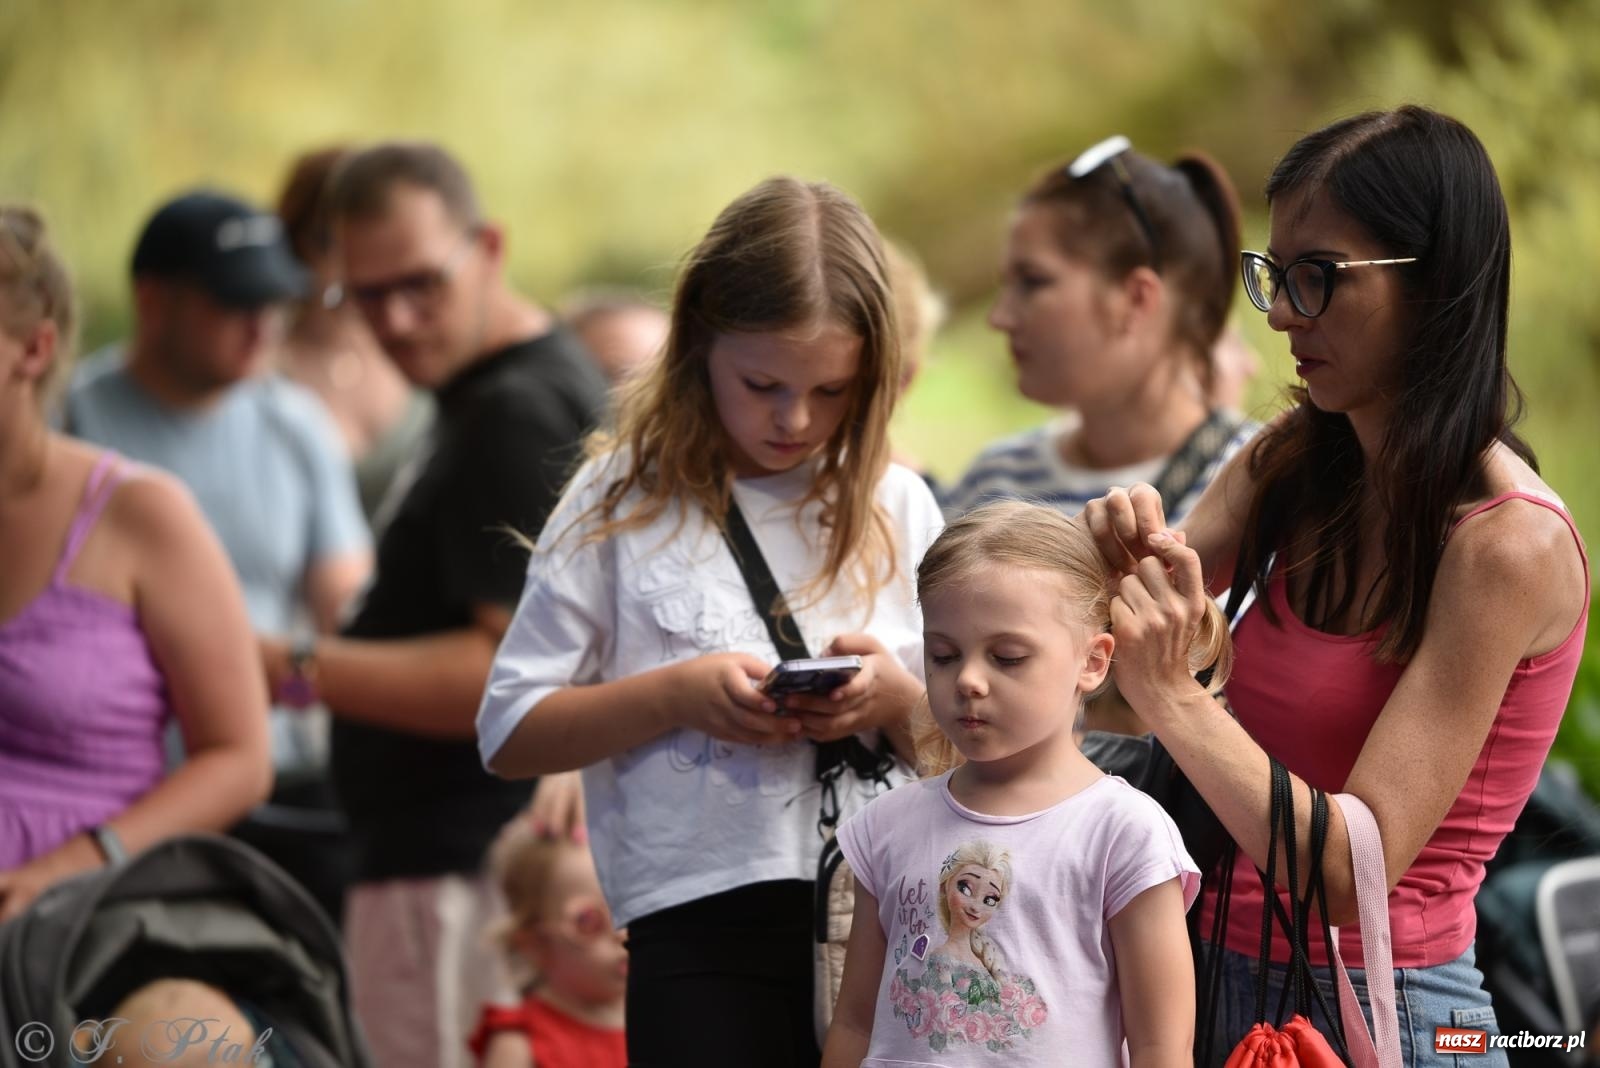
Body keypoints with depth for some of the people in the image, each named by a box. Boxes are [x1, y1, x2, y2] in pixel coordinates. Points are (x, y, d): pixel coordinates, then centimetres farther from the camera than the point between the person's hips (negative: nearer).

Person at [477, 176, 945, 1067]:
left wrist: (897, 702, -10)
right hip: (705, 927, -2)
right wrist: (675, 695, -13)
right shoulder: (628, 502, 1)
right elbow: (511, 733, 0)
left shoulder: (896, 509, 8)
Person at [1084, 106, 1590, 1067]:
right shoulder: (1298, 462, 4)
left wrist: (1168, 690, -28)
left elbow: (1356, 866, -23)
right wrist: (1129, 550, -20)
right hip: (1234, 983, 7)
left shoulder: (1508, 545, -19)